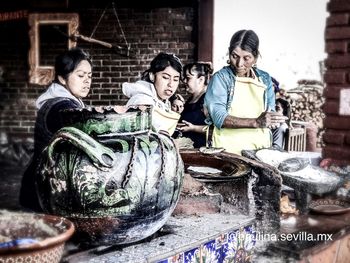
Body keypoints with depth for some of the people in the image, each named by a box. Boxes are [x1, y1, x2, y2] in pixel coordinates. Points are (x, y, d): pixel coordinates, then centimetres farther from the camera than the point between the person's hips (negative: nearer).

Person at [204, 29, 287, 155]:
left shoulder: (265, 79, 12)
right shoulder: (220, 78, -1)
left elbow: (271, 113, 12)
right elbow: (219, 117, -12)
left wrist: (271, 121, -11)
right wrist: (256, 122, -22)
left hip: (260, 146, 4)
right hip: (227, 148, -4)